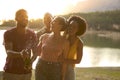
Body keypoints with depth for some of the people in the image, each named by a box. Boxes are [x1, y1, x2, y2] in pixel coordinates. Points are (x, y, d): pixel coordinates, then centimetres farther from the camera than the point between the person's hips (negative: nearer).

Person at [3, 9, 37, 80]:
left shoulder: (32, 34, 3)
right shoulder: (8, 34, -6)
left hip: (26, 72, 3)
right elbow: (8, 52, -18)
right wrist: (20, 54, -39)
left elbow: (35, 52, 11)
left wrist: (31, 62, -10)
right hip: (10, 72, -2)